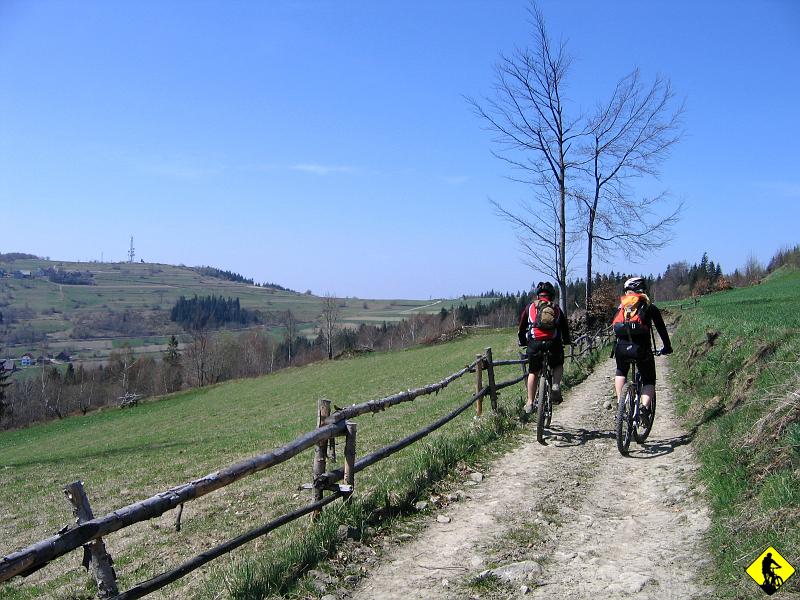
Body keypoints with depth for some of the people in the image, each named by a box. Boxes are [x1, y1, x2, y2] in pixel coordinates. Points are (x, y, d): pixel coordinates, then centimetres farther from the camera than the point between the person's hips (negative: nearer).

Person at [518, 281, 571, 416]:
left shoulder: (530, 307, 15)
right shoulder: (556, 308, 17)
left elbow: (522, 327, 19)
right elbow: (565, 328, 23)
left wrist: (522, 342, 34)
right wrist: (567, 341, 41)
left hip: (534, 343, 0)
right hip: (553, 344, 0)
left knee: (533, 372, 18)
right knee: (558, 365, 28)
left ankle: (530, 403, 16)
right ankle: (556, 386, 1)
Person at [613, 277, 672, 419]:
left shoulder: (622, 306, 21)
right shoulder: (650, 307, 15)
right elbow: (661, 329, 19)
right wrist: (667, 347, 32)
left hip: (621, 348, 2)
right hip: (641, 348, -2)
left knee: (621, 372, 32)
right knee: (649, 380, 16)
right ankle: (644, 408, -7)